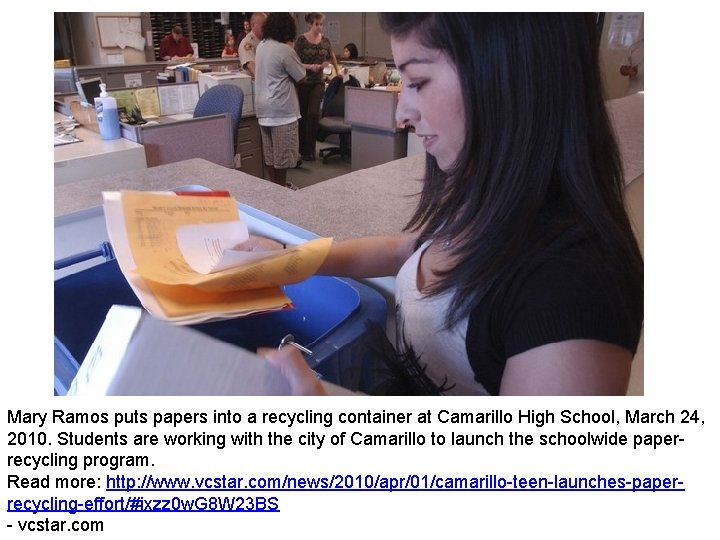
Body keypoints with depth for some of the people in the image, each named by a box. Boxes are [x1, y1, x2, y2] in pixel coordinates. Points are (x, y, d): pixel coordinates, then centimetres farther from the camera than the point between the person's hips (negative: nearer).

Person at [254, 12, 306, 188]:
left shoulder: (261, 46, 9)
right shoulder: (285, 50, -16)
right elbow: (301, 76, -7)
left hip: (263, 106, 8)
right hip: (281, 107, -8)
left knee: (269, 152, 13)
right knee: (282, 152, 2)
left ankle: (274, 185, 23)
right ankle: (282, 186, 10)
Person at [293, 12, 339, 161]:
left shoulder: (325, 40, 6)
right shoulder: (301, 40, -6)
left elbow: (332, 57, 23)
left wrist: (337, 71, 27)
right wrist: (311, 67, -24)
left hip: (318, 82, 2)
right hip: (302, 82, -2)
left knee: (313, 113, -15)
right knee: (303, 114, 6)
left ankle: (310, 149, -5)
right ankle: (302, 148, 19)